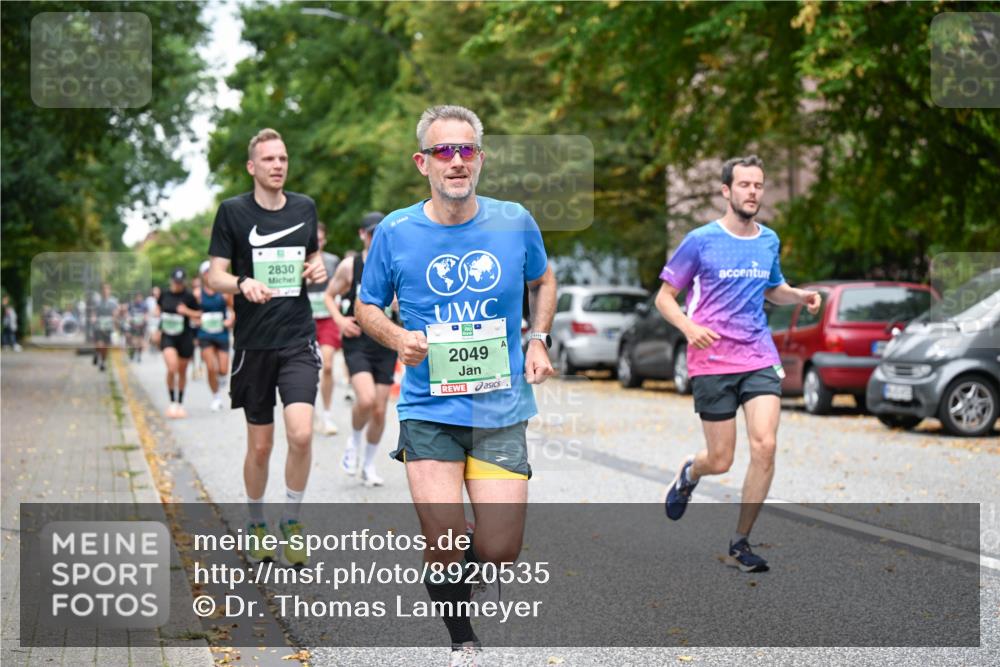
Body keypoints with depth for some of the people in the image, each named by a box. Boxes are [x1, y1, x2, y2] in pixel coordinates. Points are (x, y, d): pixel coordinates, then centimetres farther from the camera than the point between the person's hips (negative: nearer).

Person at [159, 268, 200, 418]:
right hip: (168, 337, 1)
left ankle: (180, 404, 27)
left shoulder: (189, 296, -6)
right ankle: (172, 403, -6)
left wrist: (187, 311, -17)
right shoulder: (164, 295, 2)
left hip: (185, 337, 0)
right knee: (172, 368, -19)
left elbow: (198, 314, 0)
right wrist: (159, 329, 9)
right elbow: (159, 309, 20)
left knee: (182, 372, 11)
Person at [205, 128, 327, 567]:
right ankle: (256, 527, 27)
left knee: (301, 434, -15)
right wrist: (243, 284, -25)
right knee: (260, 445, 6)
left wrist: (318, 268, 2)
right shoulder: (233, 211, -1)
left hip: (299, 339, 1)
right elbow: (214, 276, -4)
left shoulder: (305, 207, 9)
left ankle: (291, 523, 4)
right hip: (253, 343, -1)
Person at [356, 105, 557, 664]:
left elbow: (543, 280, 20)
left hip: (501, 408, 1)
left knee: (500, 553, -4)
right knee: (445, 547, -9)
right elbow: (367, 307, 10)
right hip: (429, 410, -1)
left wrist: (538, 340, 6)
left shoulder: (515, 222, 0)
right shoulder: (395, 232, -4)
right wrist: (398, 338, -10)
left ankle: (454, 570, 33)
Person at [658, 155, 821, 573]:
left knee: (765, 446, -13)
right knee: (720, 461, -1)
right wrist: (690, 327, -18)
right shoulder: (701, 240, -4)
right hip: (712, 362, -3)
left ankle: (740, 544, 0)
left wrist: (801, 296, 6)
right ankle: (689, 473, 39)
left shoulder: (769, 241, 10)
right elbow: (664, 296, 1)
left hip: (759, 358, 4)